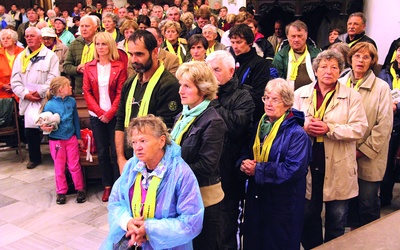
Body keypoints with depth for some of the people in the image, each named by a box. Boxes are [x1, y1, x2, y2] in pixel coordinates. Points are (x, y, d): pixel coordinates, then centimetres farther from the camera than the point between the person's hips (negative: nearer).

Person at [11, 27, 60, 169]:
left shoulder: (50, 56, 2)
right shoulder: (21, 57, 15)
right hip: (28, 102, 4)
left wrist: (40, 93, -15)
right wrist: (25, 94, -7)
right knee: (30, 130, 4)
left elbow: (53, 79, -8)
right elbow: (15, 80, 9)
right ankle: (34, 158, 21)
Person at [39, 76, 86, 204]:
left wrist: (78, 137, 11)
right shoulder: (49, 105, -16)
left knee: (74, 166, 8)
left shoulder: (71, 101, -5)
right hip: (56, 140, -2)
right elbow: (43, 122, -7)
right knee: (59, 167, 10)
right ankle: (61, 192, 23)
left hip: (71, 138, 2)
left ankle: (80, 189, 22)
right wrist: (43, 127, -30)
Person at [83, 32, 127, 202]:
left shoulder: (119, 67, -2)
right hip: (96, 116, 3)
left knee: (115, 152, -1)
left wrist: (110, 113, -13)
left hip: (114, 115, -2)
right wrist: (100, 112, -10)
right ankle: (107, 186, 18)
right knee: (102, 152, 7)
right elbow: (87, 92, 1)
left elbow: (120, 93, -5)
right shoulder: (89, 67, 6)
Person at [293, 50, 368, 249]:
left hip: (338, 168, -2)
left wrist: (329, 129, -21)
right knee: (308, 217, 15)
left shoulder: (351, 96, -2)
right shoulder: (300, 94, 4)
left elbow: (359, 128, -10)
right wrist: (304, 127, -17)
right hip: (308, 165, 2)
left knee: (336, 220, 13)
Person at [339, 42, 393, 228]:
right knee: (349, 201, 13)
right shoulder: (341, 84, 2)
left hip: (369, 159, -3)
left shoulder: (381, 88, -6)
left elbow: (384, 125, -8)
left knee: (368, 204, 4)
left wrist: (363, 150, -10)